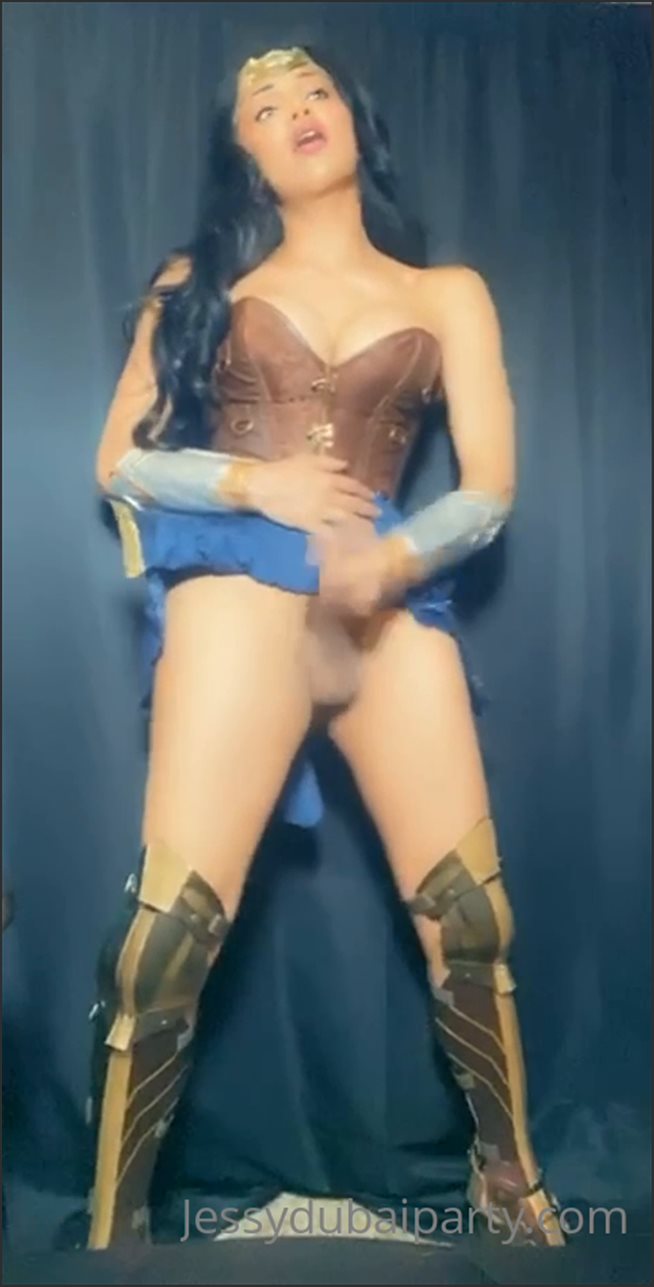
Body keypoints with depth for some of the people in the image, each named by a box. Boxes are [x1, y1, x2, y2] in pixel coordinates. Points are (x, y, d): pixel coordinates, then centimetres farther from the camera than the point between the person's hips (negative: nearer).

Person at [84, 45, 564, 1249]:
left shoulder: (447, 294, 17)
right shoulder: (202, 280, 17)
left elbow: (489, 489, 7)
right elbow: (120, 461, 10)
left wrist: (392, 560, -13)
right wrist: (253, 482, -9)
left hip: (396, 602, 2)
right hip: (244, 590, -1)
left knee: (471, 912, 0)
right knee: (175, 919, -12)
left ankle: (511, 1178, 25)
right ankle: (110, 1232, 8)